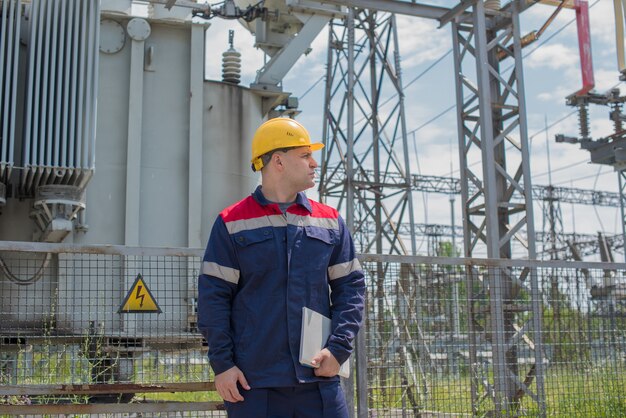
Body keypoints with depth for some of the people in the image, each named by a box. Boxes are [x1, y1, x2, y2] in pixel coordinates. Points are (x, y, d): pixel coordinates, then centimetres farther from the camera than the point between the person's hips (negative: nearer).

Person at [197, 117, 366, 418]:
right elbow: (213, 296, 1)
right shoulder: (232, 223, 3)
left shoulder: (330, 221, 11)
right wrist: (221, 363, -6)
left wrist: (338, 348, -4)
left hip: (319, 380, 3)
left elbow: (351, 286, 9)